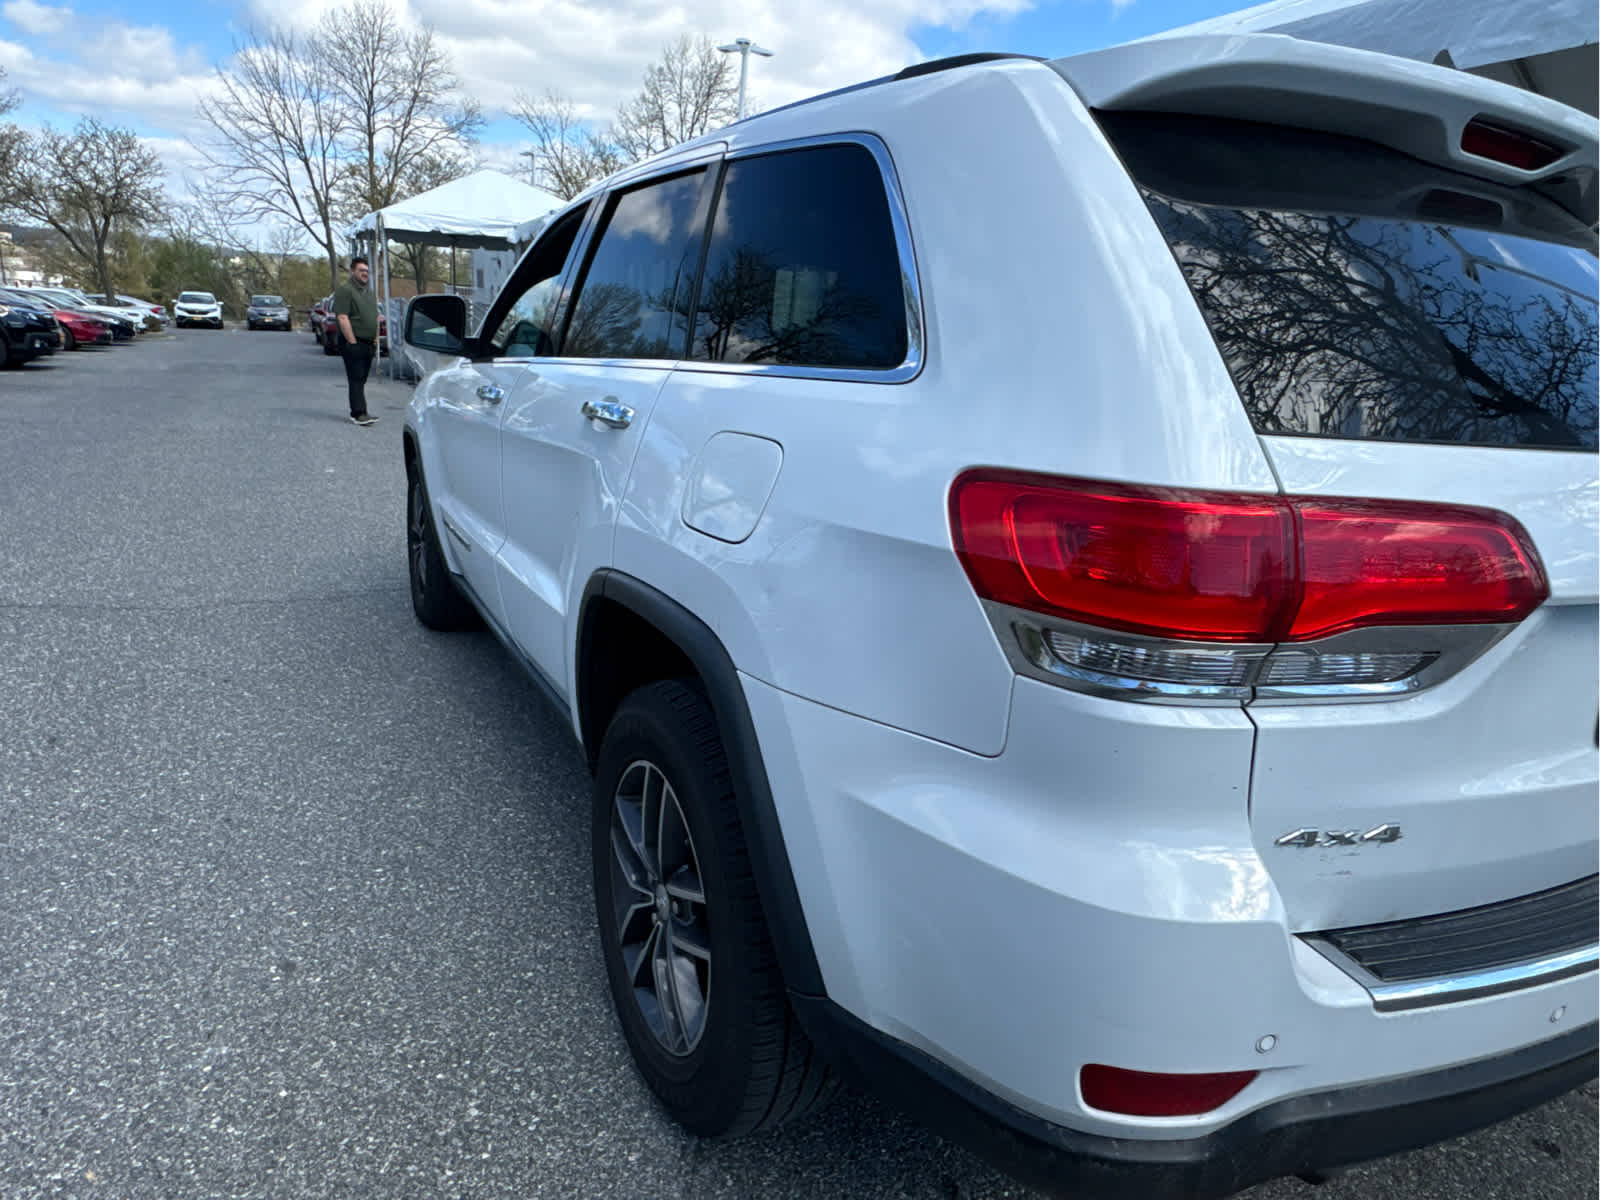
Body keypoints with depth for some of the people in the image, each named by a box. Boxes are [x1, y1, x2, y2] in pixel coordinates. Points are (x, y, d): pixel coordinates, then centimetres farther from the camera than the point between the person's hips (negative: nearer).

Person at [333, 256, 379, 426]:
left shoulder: (369, 291, 19)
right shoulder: (345, 290, -8)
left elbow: (375, 317, 25)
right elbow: (342, 318, -16)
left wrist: (376, 340, 15)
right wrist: (352, 342, -19)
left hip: (368, 344, 8)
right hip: (353, 343, -8)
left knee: (361, 379, 10)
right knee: (356, 379, -10)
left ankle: (358, 412, 15)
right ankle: (359, 413, -14)